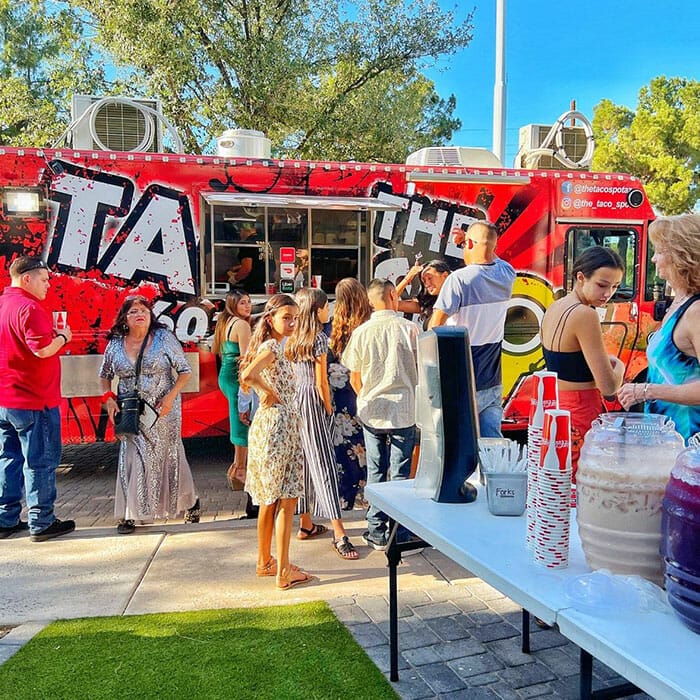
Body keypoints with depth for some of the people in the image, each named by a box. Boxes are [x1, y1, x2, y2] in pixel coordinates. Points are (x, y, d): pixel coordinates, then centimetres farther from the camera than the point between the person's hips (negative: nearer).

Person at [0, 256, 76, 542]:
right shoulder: (29, 307, -17)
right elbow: (42, 349, -26)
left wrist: (49, 331, 14)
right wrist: (63, 337, -8)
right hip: (33, 400, -9)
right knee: (41, 461, 1)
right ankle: (41, 523, 9)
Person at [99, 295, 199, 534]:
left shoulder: (164, 338, -5)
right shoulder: (115, 344, 2)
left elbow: (184, 371, -3)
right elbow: (104, 375, 16)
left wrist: (171, 396, -15)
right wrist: (108, 398, -1)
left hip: (163, 411, -2)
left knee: (170, 456, 8)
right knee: (132, 459, -2)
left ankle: (190, 502, 29)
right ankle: (130, 514, 9)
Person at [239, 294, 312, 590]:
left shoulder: (269, 346, 14)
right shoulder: (272, 347, -15)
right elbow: (247, 376, -30)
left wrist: (268, 394, 4)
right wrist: (272, 394, -16)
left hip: (269, 424, 10)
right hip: (279, 424, -10)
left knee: (270, 499, 16)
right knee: (286, 500, -3)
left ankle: (265, 562, 27)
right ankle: (284, 572, 3)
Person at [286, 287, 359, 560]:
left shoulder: (294, 338, 10)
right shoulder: (319, 337, -12)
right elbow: (321, 382, -13)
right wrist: (329, 409, -1)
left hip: (295, 400, 8)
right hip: (312, 402, -8)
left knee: (304, 462, 13)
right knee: (324, 462, -9)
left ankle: (306, 524, 23)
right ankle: (339, 533, -8)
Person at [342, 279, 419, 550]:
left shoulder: (361, 332, -2)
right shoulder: (410, 329, -6)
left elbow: (354, 378, 3)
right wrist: (420, 404, 17)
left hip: (372, 412, 2)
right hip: (404, 411, -2)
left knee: (376, 473, 12)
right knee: (400, 473, 7)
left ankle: (377, 533, 19)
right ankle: (399, 534, 14)